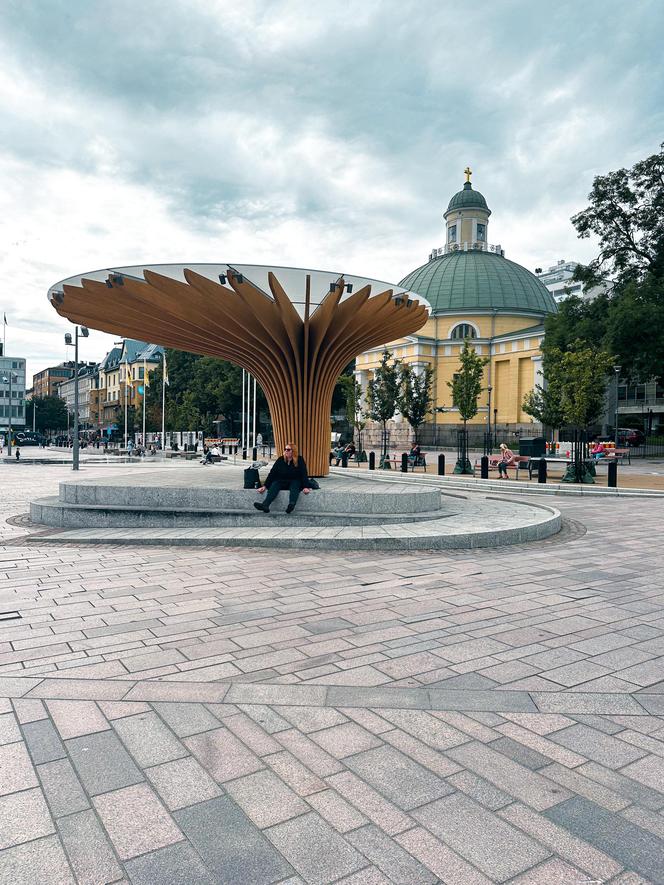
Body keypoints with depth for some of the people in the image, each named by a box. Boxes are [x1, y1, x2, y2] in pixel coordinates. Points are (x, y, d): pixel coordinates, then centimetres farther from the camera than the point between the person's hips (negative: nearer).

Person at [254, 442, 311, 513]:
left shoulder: (299, 460, -3)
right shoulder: (280, 460, 3)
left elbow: (304, 474, -9)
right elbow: (272, 473, -1)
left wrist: (306, 487, -23)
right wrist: (264, 486, -10)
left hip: (295, 482, -2)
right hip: (281, 482, 2)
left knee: (295, 484, -35)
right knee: (274, 485, -29)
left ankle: (292, 504, -64)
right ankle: (265, 505, -53)